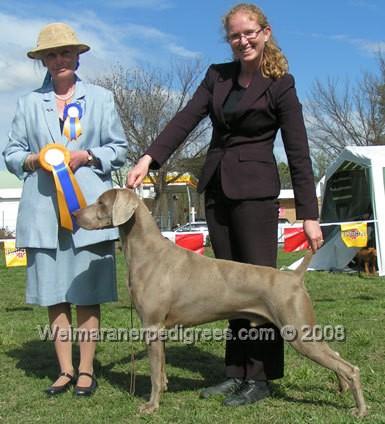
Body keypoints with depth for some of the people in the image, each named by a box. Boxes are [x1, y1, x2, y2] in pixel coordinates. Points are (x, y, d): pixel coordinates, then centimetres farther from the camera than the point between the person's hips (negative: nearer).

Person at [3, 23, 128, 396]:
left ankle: (86, 370, 9)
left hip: (89, 209, -1)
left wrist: (87, 156, -8)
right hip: (44, 211, 2)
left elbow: (119, 148, 10)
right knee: (54, 295, 4)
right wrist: (34, 160, -7)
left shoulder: (101, 98, 13)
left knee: (87, 294, 0)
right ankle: (65, 370, 14)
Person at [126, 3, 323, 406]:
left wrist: (309, 214, -10)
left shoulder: (280, 84, -4)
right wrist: (148, 158, -14)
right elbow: (186, 119, 1)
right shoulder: (218, 75, 11)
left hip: (255, 191, -5)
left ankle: (260, 377, 7)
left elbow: (298, 153, -6)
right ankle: (236, 372, 17)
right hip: (216, 189, 6)